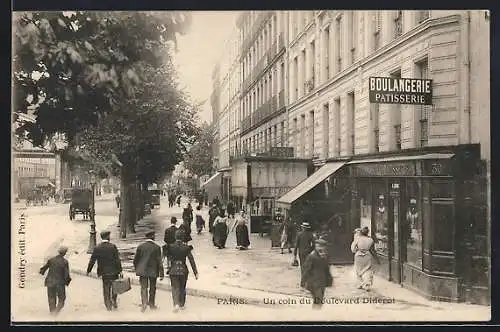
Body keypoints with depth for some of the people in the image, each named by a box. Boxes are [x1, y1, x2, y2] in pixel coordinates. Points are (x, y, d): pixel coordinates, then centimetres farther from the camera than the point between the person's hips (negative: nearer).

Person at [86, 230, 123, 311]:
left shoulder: (97, 248, -3)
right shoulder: (113, 246, -10)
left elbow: (92, 260, 2)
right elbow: (117, 260, -11)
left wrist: (88, 270, 13)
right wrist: (120, 270, -7)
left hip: (104, 272, 2)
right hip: (114, 272, -2)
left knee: (106, 290, 11)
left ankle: (108, 306, 13)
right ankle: (114, 303, 18)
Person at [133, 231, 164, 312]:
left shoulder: (140, 246, -1)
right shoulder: (157, 247, -7)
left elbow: (135, 259, 3)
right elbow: (159, 261, -8)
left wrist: (136, 269, 18)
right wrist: (161, 274, -5)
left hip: (142, 270, 1)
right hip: (153, 270, -1)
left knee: (144, 287, 1)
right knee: (152, 288, 14)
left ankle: (144, 303, -19)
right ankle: (151, 304, 24)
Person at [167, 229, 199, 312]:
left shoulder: (171, 247, -7)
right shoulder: (186, 247, -8)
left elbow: (169, 258, 1)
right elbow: (191, 260, -8)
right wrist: (195, 272, -4)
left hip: (174, 270, -1)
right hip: (183, 270, 1)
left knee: (175, 288, 4)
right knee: (182, 288, 18)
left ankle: (176, 304, -16)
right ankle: (182, 304, 28)